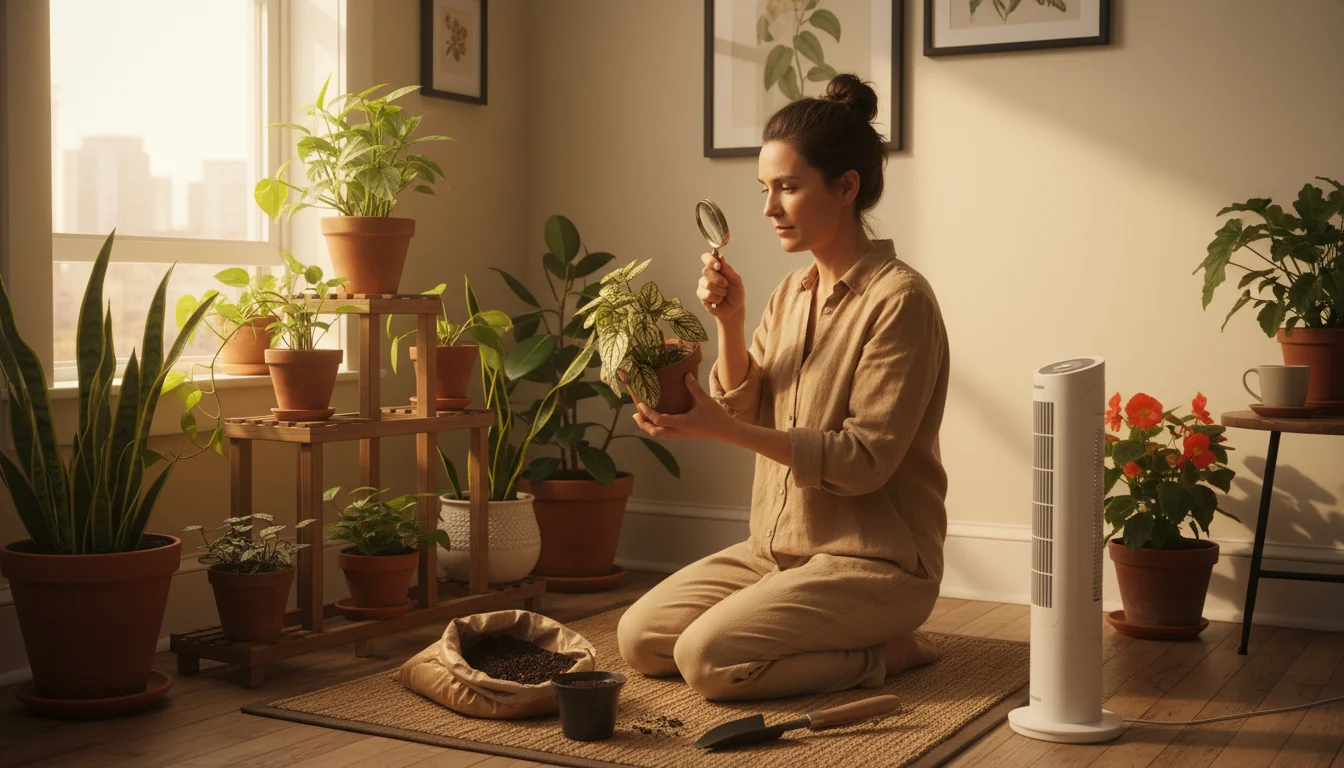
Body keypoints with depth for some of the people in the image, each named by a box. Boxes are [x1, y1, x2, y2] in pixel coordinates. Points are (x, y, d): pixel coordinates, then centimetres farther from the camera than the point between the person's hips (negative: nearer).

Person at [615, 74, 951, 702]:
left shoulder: (898, 297, -16)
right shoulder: (792, 291, 9)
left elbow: (864, 460, -20)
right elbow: (745, 411, 8)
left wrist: (720, 429, -25)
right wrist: (729, 325, -8)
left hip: (871, 561, -8)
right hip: (777, 548, 8)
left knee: (706, 657, -23)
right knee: (639, 638, -1)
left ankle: (887, 651, -2)